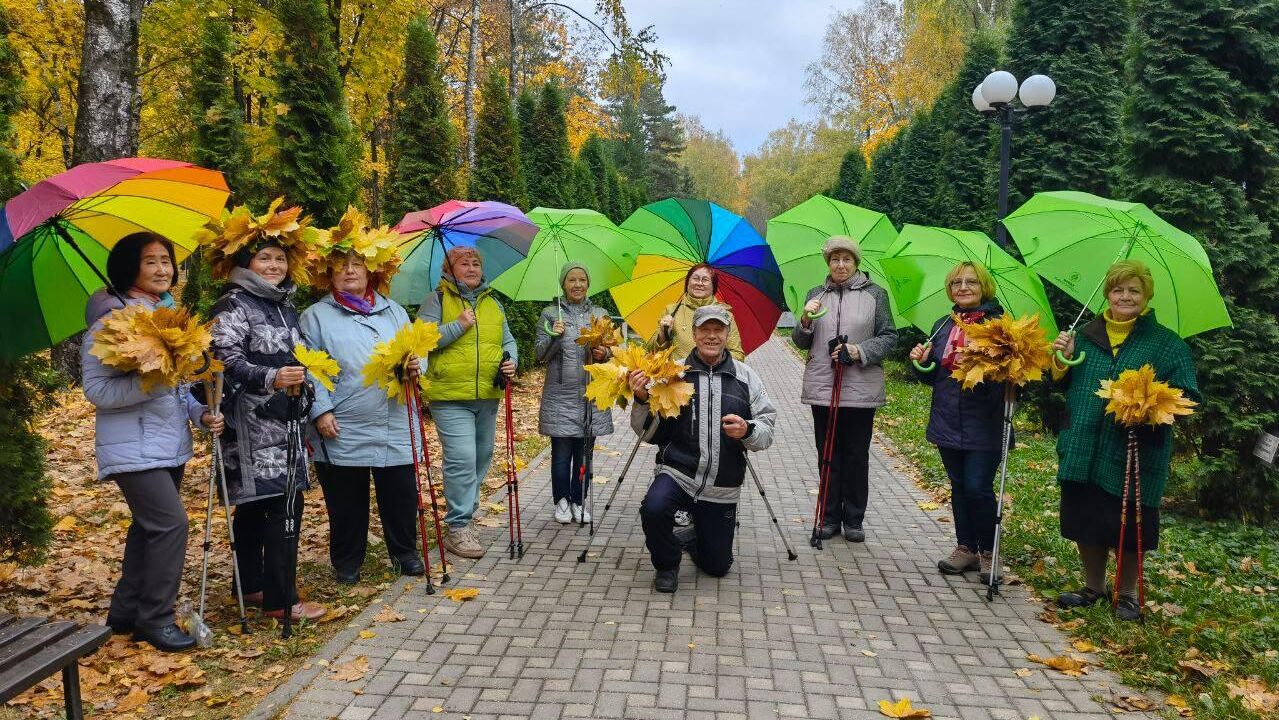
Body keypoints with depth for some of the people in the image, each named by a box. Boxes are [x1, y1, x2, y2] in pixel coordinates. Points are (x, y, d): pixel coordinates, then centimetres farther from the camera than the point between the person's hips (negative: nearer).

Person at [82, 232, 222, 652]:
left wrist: (200, 413, -1)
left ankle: (126, 612, 29)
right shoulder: (110, 320, -13)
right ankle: (155, 620, 2)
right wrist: (153, 382, -29)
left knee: (150, 526, 15)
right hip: (133, 446, -8)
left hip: (170, 443, 8)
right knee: (170, 522, -13)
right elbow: (97, 389, -17)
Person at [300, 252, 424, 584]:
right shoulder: (316, 315, 3)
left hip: (395, 426, 3)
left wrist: (416, 365, -7)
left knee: (402, 493, 9)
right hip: (342, 431, -3)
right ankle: (346, 562, 24)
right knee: (347, 501, 7)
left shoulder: (394, 311, 15)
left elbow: (416, 349, 16)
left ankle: (405, 552, 29)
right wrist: (321, 411, -13)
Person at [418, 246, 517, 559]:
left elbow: (508, 341, 21)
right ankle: (457, 528, -3)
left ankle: (464, 512, 30)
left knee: (481, 457, 13)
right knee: (462, 460, -13)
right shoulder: (436, 300, 0)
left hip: (487, 396, 6)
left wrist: (511, 361, 1)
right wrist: (458, 325, -16)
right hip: (450, 396, -6)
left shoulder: (493, 304, 17)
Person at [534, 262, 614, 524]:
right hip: (560, 395, -2)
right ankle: (561, 500, 17)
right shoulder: (550, 313, 4)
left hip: (592, 394, 2)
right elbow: (539, 354, 1)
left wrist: (604, 354, -6)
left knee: (584, 452, 7)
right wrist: (554, 337, -16)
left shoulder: (600, 314, 11)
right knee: (561, 452, 0)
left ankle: (578, 501, 20)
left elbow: (610, 349, 16)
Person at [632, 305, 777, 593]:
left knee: (717, 566, 10)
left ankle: (694, 537, 47)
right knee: (653, 508, -35)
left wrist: (748, 431, -21)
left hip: (722, 489, 2)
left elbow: (767, 431, 1)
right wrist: (641, 400, -21)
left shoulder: (746, 377, 2)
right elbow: (648, 433, -2)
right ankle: (667, 565, -3)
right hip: (676, 473, -2)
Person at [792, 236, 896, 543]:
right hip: (822, 387, 2)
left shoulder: (875, 294, 3)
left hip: (861, 389, -2)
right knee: (828, 456, 8)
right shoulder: (816, 295, 11)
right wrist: (805, 320, -10)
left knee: (857, 456, 6)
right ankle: (830, 518, 18)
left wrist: (859, 351, -15)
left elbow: (888, 337, 1)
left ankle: (854, 520, 17)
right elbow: (801, 343, 11)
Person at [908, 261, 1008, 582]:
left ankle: (987, 552, 14)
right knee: (959, 486, 14)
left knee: (978, 488, -5)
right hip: (948, 422, 5)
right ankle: (965, 547, 27)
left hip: (983, 425, -5)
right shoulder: (943, 326, 11)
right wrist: (922, 362, -4)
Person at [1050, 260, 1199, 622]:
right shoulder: (1088, 335, 9)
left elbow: (1185, 396, -4)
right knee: (1086, 522, 12)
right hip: (1085, 451, 4)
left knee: (1127, 527, 5)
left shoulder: (1167, 343, 0)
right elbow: (1066, 385, 15)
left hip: (1133, 455, -3)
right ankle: (1093, 587, 31)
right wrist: (1063, 360, -4)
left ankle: (1127, 594, 26)